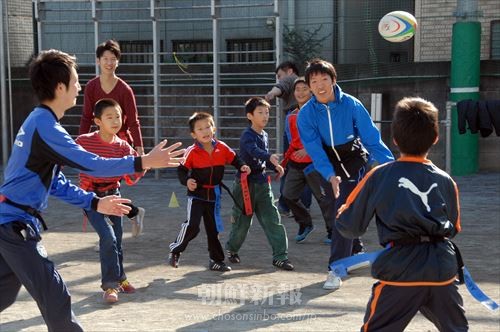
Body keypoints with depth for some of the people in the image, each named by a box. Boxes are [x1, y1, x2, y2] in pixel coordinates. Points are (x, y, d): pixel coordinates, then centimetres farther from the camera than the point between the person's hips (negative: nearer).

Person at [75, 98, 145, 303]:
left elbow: (130, 178, -5)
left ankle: (119, 278, 34)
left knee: (116, 240, 11)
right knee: (108, 237, -18)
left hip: (113, 195, 4)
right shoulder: (84, 141, -12)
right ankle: (110, 285, -7)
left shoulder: (123, 146, -2)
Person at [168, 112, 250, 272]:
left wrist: (242, 166, -9)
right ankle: (175, 250, 4)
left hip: (214, 194, 4)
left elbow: (234, 159, 9)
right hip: (196, 194, -4)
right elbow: (182, 170, -9)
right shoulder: (192, 152, -15)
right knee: (192, 225, -18)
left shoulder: (222, 148, -5)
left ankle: (216, 260, 25)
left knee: (213, 229, 13)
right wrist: (186, 180, -26)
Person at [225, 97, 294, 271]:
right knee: (242, 221, 6)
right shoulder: (247, 135, -15)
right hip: (245, 183, -6)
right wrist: (269, 157, -55)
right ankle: (232, 249, 31)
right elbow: (254, 151, -37)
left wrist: (276, 167, -1)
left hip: (262, 183, 6)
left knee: (273, 220, -2)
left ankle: (280, 256, -1)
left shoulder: (264, 135, 9)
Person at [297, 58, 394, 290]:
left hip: (354, 161, -3)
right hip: (329, 167, 3)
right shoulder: (306, 114, -14)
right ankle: (355, 252, 40)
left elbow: (372, 138, -19)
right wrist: (330, 176, -35)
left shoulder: (351, 105, -20)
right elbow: (315, 150, -20)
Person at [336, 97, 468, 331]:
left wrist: (341, 214, 23)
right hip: (442, 269, 3)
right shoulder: (445, 181, 5)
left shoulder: (378, 176, -3)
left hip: (400, 270, -3)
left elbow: (349, 227, 2)